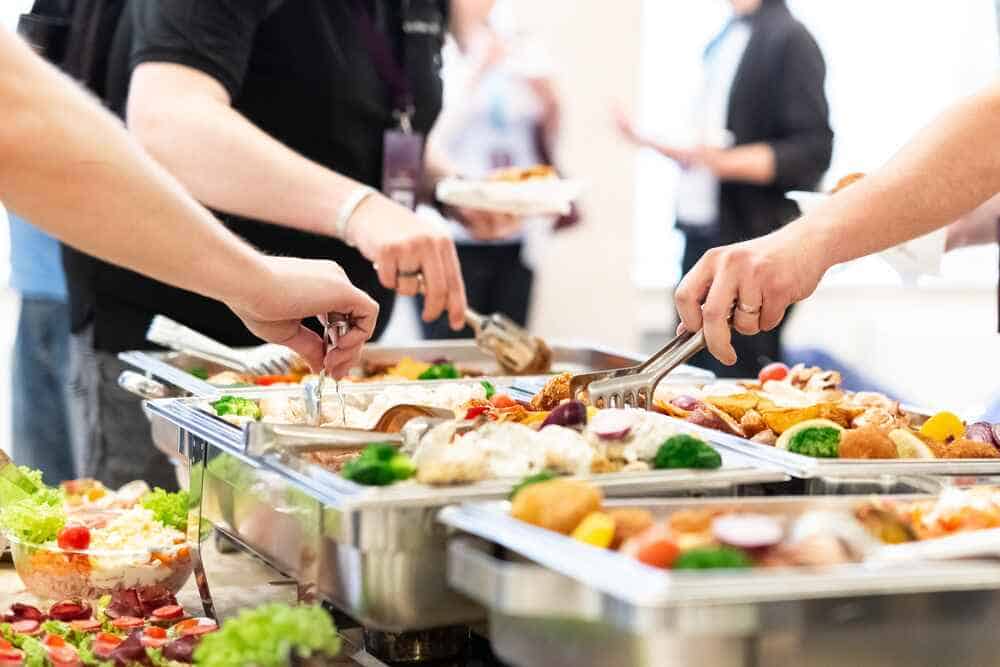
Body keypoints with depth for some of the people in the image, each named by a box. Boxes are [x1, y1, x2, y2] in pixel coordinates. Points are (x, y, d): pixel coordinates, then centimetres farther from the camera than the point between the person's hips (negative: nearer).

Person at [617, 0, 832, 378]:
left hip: (750, 243, -8)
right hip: (700, 238, 8)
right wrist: (652, 139, 11)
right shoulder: (722, 42, 16)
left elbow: (813, 150, -16)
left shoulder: (789, 39, -9)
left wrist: (725, 161, -25)